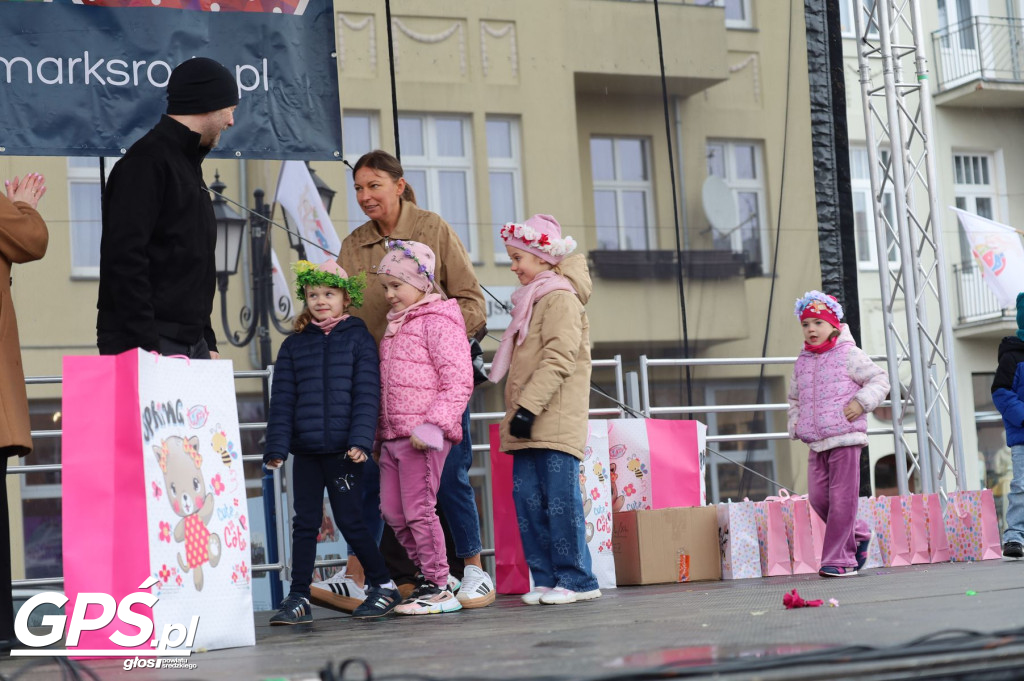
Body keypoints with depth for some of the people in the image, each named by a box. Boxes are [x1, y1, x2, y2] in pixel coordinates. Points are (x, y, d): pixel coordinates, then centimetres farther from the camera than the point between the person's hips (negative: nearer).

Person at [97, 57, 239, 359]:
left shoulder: (187, 164, 21)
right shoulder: (148, 159, -9)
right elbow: (124, 257, -19)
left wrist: (207, 340, 19)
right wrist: (146, 344, -23)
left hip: (192, 344, 9)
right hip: (150, 344, -9)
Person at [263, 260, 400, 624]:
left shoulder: (359, 339, 2)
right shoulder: (293, 345, 11)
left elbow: (367, 394, -4)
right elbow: (282, 399, 9)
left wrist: (360, 440, -15)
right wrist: (276, 446, 0)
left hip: (343, 450, -3)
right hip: (305, 450, 3)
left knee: (350, 522, 0)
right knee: (305, 524, 6)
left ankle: (383, 586, 16)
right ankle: (299, 599, 11)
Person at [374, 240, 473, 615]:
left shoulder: (438, 321, -8)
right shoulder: (396, 325, 20)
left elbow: (459, 380, -16)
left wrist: (434, 425, -21)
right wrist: (380, 432, 19)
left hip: (424, 436, -9)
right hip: (394, 436, 9)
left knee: (419, 510, -7)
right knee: (392, 510, 9)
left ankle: (439, 588, 1)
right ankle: (427, 574, 21)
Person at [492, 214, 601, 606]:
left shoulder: (560, 297, -8)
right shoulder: (531, 300, 21)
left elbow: (559, 358, -18)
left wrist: (529, 406, -22)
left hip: (556, 422, -9)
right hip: (528, 425, 9)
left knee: (560, 499, -8)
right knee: (527, 498, 5)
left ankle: (576, 579, -2)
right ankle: (545, 578, 9)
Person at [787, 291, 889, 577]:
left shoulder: (848, 355, -1)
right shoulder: (802, 363, 16)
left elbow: (879, 379, 0)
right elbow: (794, 399, 28)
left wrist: (861, 402, -14)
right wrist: (795, 424, 12)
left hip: (845, 438, -6)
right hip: (816, 444, 6)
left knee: (841, 499, -7)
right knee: (818, 498, 3)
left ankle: (839, 559, -3)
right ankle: (858, 534, 26)